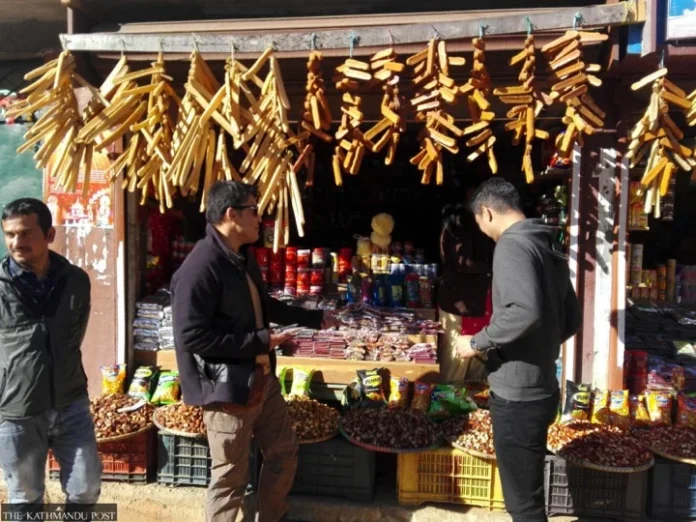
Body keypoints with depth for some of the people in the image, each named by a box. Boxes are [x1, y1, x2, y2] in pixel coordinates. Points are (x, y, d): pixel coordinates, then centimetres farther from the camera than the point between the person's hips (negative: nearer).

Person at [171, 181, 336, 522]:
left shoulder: (243, 259, 8)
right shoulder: (200, 268, -22)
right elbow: (191, 337, -26)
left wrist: (316, 319, 27)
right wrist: (259, 341, -22)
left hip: (263, 380, 9)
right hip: (227, 389, -9)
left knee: (284, 454, 21)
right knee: (231, 476, 7)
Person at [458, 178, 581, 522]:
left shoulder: (512, 245, -16)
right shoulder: (550, 249, 12)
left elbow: (526, 310, -32)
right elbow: (571, 320, 16)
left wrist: (479, 343, -20)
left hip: (517, 394, -9)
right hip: (541, 387, 10)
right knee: (527, 490, 24)